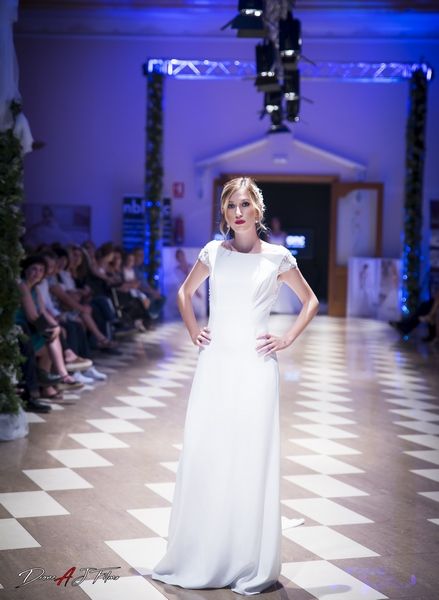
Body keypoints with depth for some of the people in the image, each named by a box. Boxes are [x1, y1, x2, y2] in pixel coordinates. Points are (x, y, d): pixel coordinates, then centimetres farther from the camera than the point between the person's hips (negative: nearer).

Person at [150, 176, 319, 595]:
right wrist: (193, 331, 9)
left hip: (255, 368, -2)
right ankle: (200, 556, 17)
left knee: (252, 461, 1)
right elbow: (185, 292, 22)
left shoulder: (277, 257, 1)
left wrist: (287, 339, 2)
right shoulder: (214, 252, 6)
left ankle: (250, 564, 12)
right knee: (203, 457, 4)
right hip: (214, 364, 2)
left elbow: (310, 301, 13)